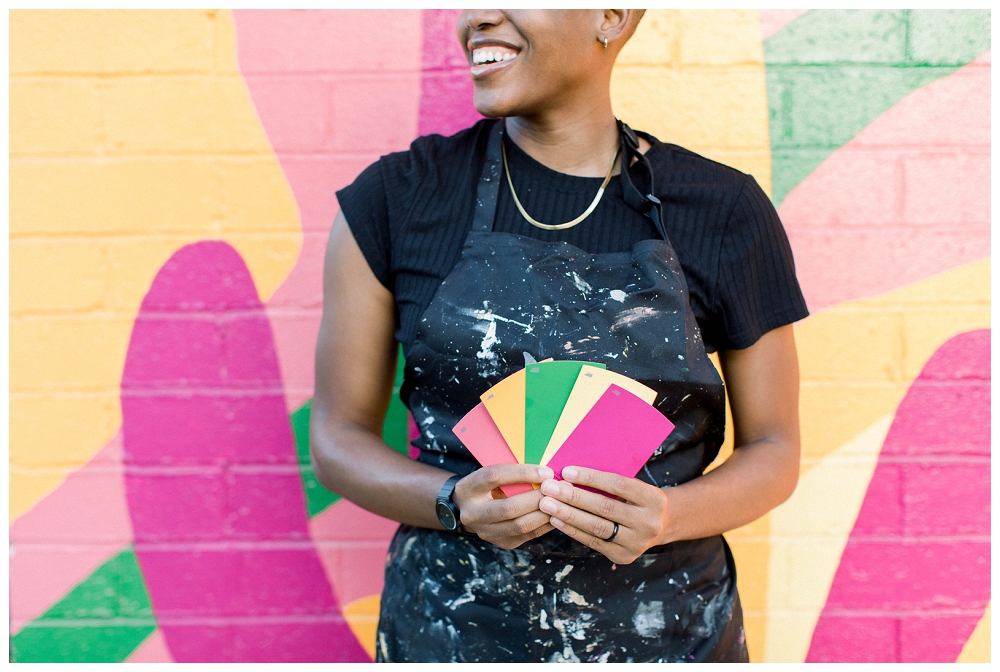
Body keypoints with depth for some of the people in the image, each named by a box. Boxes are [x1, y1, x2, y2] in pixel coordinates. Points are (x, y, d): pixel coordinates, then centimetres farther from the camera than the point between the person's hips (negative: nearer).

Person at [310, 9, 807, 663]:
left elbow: (773, 449, 2)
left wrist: (664, 517, -17)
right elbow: (340, 436, -1)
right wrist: (456, 504, -19)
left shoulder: (724, 211, -4)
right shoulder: (397, 198, -5)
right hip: (449, 628, 0)